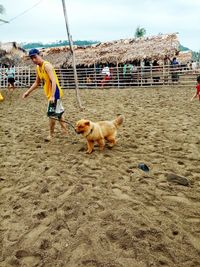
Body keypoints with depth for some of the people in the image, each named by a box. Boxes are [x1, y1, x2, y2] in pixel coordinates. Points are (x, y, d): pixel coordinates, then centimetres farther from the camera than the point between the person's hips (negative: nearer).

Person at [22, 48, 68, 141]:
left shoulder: (47, 65, -19)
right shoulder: (38, 68, 9)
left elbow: (53, 81, -29)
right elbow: (36, 83, 21)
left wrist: (52, 96, -37)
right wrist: (28, 92, 13)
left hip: (55, 93, -9)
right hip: (50, 94, 10)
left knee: (52, 114, -5)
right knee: (58, 112, 18)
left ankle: (51, 134, 8)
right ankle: (64, 129, 32)